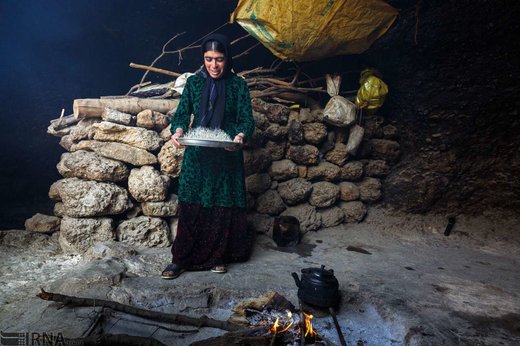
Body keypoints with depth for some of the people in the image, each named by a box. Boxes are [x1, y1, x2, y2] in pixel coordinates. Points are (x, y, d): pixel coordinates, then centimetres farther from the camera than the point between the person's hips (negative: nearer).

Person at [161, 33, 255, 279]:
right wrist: (178, 131, -20)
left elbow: (247, 119, -5)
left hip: (227, 156, -1)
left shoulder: (238, 85, 0)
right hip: (197, 155, 1)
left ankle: (218, 256, 23)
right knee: (191, 207, 2)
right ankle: (181, 259, 15)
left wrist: (241, 135, -27)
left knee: (224, 208, 5)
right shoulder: (194, 82, 6)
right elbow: (182, 113, 2)